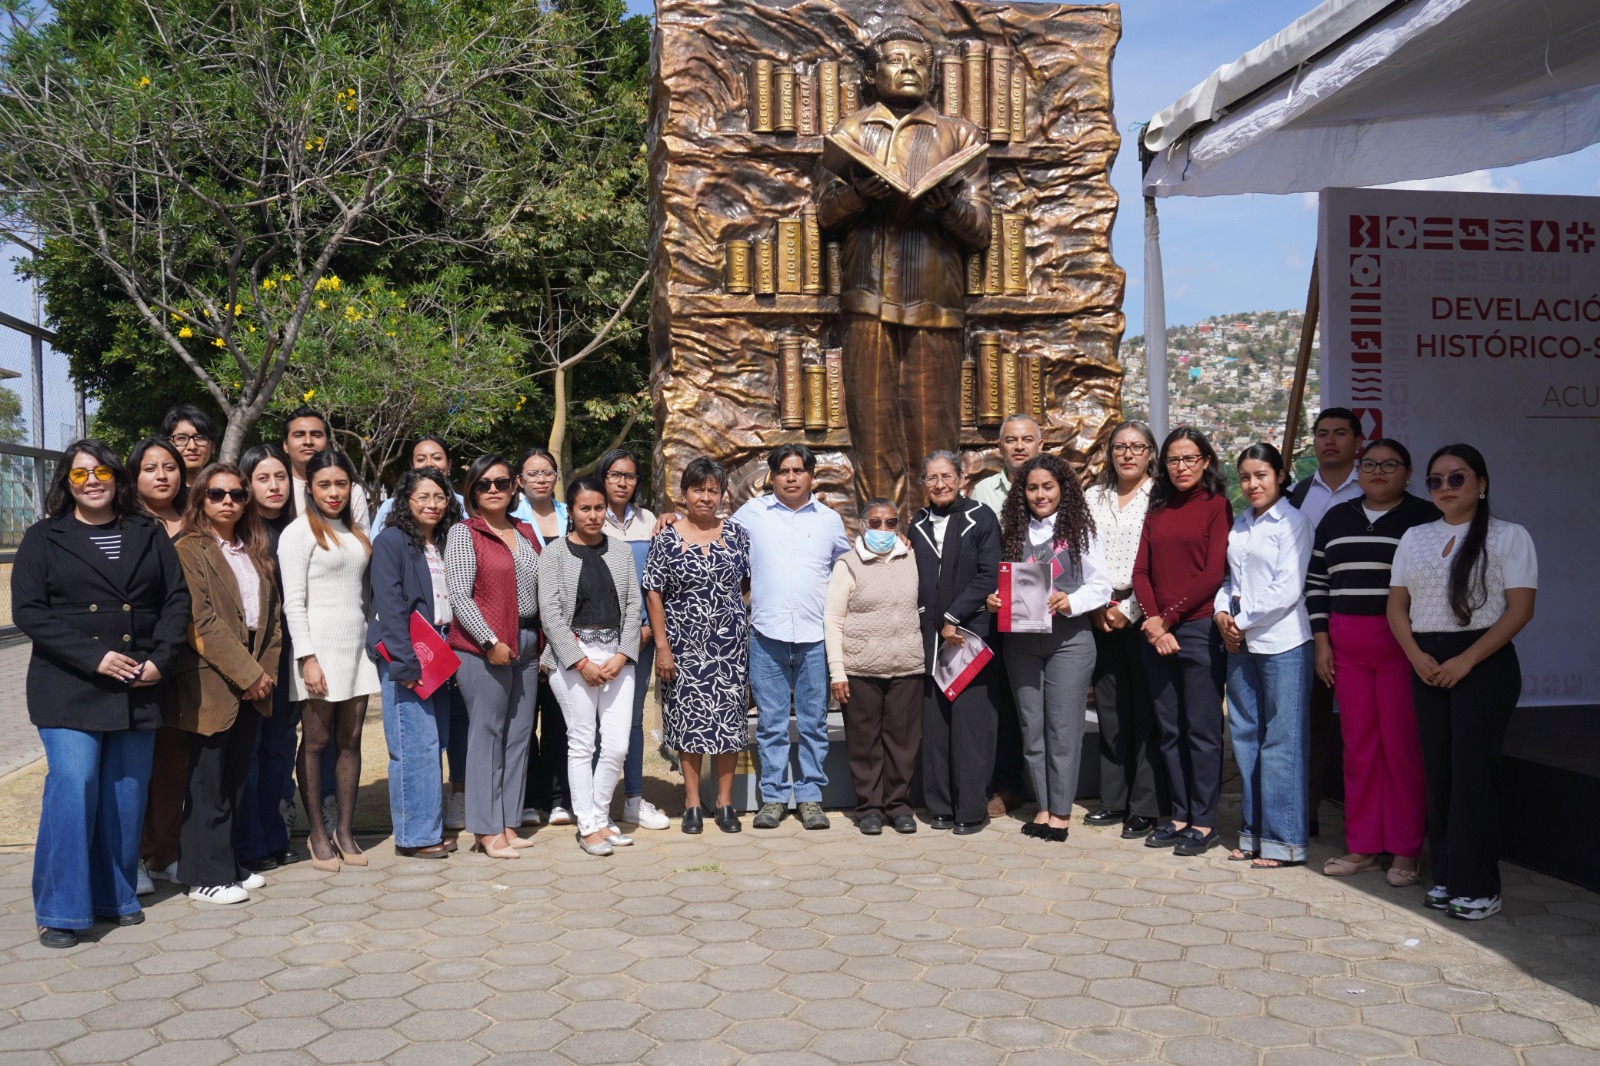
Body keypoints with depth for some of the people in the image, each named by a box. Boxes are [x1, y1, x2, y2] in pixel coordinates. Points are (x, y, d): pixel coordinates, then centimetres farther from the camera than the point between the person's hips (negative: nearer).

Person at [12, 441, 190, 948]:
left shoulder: (149, 534, 10)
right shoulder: (44, 538, 3)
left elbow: (177, 598, 7)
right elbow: (28, 610, -5)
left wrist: (161, 659, -8)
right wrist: (95, 657, -15)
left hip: (138, 689, 3)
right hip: (69, 689, -3)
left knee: (127, 793, 7)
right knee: (72, 785, -11)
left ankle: (116, 897, 21)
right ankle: (60, 911, 0)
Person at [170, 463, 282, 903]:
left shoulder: (257, 549, 14)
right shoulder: (190, 550, -5)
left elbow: (272, 614, 13)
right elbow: (202, 620, -13)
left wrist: (266, 670, 1)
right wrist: (247, 672, -15)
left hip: (253, 681, 6)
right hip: (211, 682, -6)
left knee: (236, 779, 12)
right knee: (209, 783, 0)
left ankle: (229, 864, 22)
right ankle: (206, 876, 8)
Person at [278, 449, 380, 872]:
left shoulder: (354, 532, 15)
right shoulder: (299, 532, -4)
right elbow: (293, 601, -10)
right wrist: (307, 657, -16)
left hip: (357, 644, 6)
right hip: (320, 646, -6)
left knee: (350, 741, 7)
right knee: (316, 742, 1)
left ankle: (345, 830, 15)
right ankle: (318, 833, 10)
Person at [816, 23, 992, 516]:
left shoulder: (959, 135, 16)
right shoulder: (851, 130, 19)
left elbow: (980, 232, 6)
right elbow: (824, 214, 8)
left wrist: (948, 203, -15)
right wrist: (856, 191, -13)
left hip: (933, 299, -1)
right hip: (868, 297, 1)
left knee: (933, 433, -3)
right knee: (873, 425, -2)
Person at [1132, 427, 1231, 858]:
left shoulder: (1216, 506, -1)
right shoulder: (1157, 511, 15)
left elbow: (1214, 573, -9)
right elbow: (1141, 571, 9)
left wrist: (1169, 617, -10)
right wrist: (1153, 622, -6)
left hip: (1198, 627, -5)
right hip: (1156, 633, 5)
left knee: (1202, 730, 0)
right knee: (1169, 730, 10)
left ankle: (1204, 822, 9)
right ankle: (1180, 816, 19)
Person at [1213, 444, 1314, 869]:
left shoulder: (1292, 521, -6)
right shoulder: (1239, 523, 14)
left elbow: (1287, 589, -12)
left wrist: (1243, 622, -9)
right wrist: (1221, 613, 1)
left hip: (1281, 641, -7)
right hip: (1240, 642, 7)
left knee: (1282, 740, -2)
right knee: (1245, 735, 10)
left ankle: (1283, 839, 5)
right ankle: (1253, 833, 19)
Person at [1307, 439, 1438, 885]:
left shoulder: (1425, 517, 1)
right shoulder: (1337, 518, 13)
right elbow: (1316, 581, 13)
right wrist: (1321, 640, 5)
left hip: (1403, 644, -4)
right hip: (1346, 646, 4)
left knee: (1402, 745, -2)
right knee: (1358, 745, 7)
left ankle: (1405, 851, 9)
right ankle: (1362, 847, 16)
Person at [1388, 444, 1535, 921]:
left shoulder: (1509, 536, 0)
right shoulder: (1414, 538, 13)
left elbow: (1520, 608, -8)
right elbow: (1397, 604, 11)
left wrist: (1465, 660, -15)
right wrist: (1418, 657, -6)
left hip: (1484, 662, -4)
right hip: (1426, 663, 4)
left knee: (1473, 770, -6)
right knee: (1438, 769, 5)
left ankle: (1478, 886, 2)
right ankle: (1446, 876, 14)